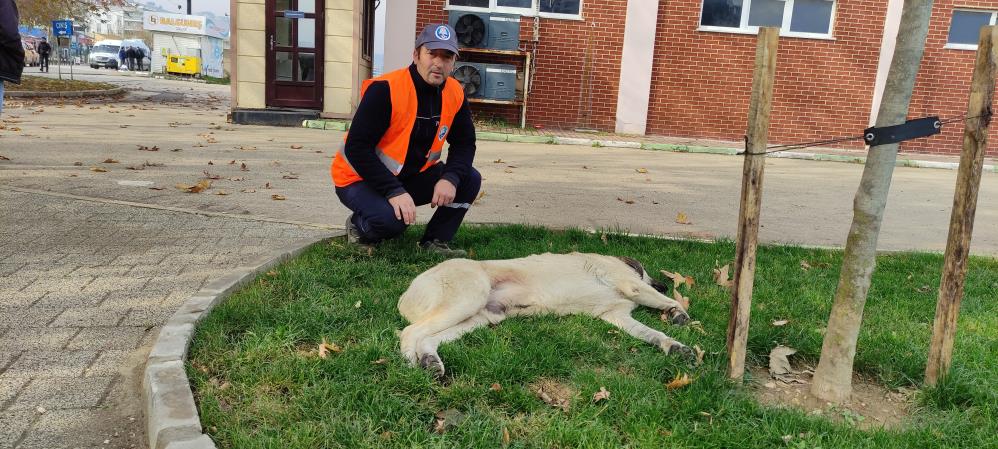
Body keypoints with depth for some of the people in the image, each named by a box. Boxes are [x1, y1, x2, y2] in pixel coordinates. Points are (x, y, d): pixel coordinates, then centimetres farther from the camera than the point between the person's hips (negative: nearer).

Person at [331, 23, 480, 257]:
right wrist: (394, 191, -33)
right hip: (360, 178, -6)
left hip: (411, 176, 6)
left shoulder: (455, 94, -6)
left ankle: (434, 242, 1)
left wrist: (450, 178, -19)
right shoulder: (385, 89, -26)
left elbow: (464, 143, 2)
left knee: (469, 180, -10)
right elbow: (356, 148, -27)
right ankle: (358, 226, 1)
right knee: (391, 219, -34)